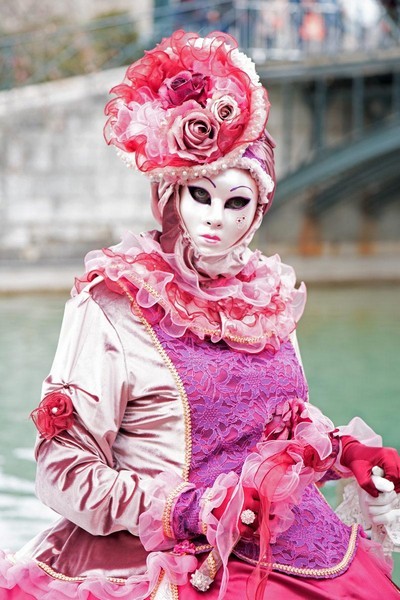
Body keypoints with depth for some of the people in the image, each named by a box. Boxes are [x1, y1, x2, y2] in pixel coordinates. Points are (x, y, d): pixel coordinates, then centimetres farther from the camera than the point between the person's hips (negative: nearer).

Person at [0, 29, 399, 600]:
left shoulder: (271, 293, 10)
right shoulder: (114, 303, -6)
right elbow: (63, 474, -9)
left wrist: (348, 452, 10)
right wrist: (191, 510, -18)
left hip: (306, 554, 6)